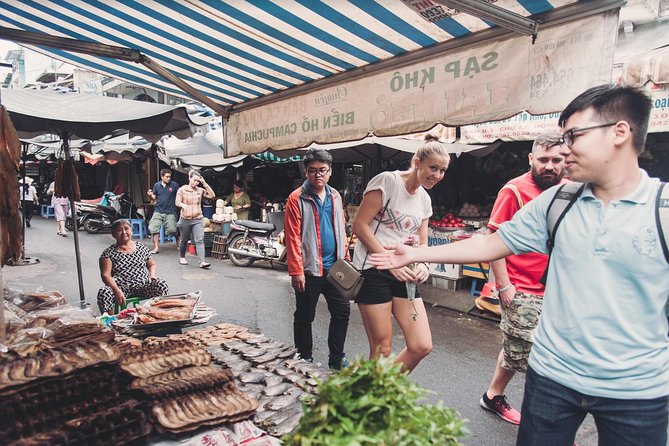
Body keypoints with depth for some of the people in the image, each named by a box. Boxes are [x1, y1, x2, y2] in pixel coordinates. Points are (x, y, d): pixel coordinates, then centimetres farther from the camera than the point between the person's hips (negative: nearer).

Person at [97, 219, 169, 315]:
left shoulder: (141, 248, 13)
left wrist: (152, 275, 1)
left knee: (162, 285, -27)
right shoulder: (108, 253, 5)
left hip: (142, 285, 2)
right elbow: (106, 275, -5)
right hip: (120, 287, -1)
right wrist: (117, 291, -21)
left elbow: (151, 265, 25)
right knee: (103, 293, -33)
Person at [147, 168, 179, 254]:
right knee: (154, 228, 0)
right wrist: (150, 195, -8)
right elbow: (154, 198, 13)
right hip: (158, 211, 3)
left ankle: (178, 242, 25)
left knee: (172, 230, -5)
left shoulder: (174, 185, -4)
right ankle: (156, 247, 13)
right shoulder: (157, 185, 6)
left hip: (170, 212, -3)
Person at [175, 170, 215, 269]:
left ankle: (202, 262, -18)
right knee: (184, 240, 14)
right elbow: (177, 202, -5)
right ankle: (182, 257, 36)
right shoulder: (182, 189, 0)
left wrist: (204, 183, -6)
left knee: (200, 240, -11)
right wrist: (183, 205, -28)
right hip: (185, 219, -1)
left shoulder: (200, 190, 7)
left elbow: (212, 195, -3)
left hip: (197, 220, 1)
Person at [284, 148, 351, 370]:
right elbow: (292, 237, -12)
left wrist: (345, 260, 11)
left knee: (342, 311, 10)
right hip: (309, 269, -5)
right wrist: (296, 270, -15)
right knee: (304, 317, 8)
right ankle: (305, 360, 26)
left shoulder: (335, 196, 10)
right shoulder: (297, 198, -7)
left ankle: (337, 359, 26)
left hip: (334, 267, 5)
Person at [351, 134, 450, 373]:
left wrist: (422, 264, -4)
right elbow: (359, 225, -13)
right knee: (382, 349, -1)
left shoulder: (425, 200, 14)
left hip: (404, 275, 7)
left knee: (422, 346, 2)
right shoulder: (387, 181, -9)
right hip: (374, 271, -7)